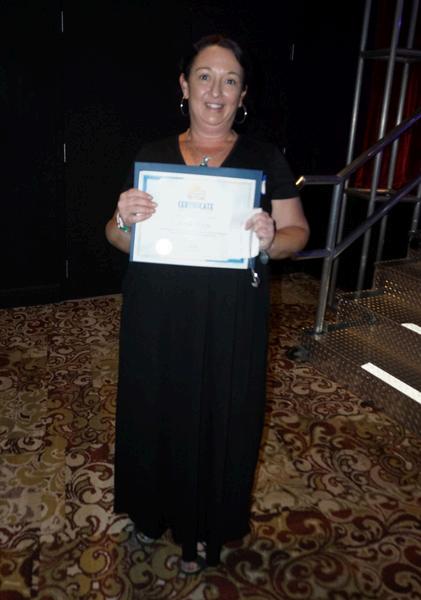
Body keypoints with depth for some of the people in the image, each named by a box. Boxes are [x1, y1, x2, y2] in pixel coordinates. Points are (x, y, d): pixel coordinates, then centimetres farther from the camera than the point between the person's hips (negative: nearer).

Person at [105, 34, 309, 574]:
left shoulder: (265, 160, 0)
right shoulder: (151, 157, 3)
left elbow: (298, 231, 1)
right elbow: (118, 238, 3)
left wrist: (271, 239, -22)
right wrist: (126, 221, -20)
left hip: (229, 324, -1)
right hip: (156, 318, 2)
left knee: (218, 419, 11)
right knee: (155, 413, 15)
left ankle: (203, 530, 39)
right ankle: (154, 509, 46)